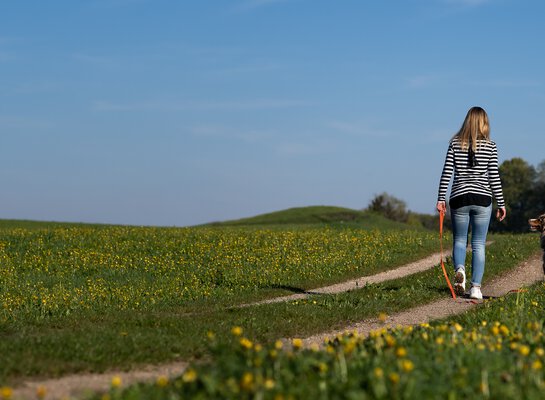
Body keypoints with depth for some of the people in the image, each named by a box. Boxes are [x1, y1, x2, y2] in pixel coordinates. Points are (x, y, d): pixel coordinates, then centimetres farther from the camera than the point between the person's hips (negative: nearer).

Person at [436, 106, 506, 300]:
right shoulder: (490, 146, -1)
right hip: (482, 199, -1)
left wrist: (441, 198, 5)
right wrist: (501, 204, 5)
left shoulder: (455, 143, 2)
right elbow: (494, 177, -1)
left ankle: (459, 268, -16)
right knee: (479, 244, 6)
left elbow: (446, 172, -1)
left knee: (459, 240, 14)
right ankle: (476, 287, 0)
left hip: (459, 198, 1)